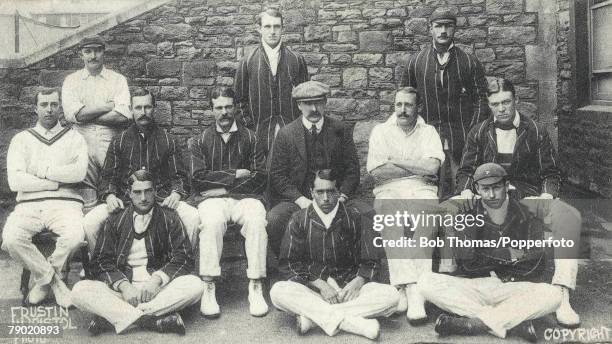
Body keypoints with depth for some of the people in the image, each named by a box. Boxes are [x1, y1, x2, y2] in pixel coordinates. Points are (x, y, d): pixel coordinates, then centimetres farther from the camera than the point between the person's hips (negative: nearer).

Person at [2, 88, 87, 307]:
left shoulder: (74, 138, 14)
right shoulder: (21, 139, 15)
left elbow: (79, 172, -6)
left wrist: (42, 171, -3)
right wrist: (58, 182, -3)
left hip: (65, 204, -1)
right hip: (29, 205, 1)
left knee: (75, 236, -33)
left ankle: (43, 277, -1)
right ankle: (54, 280, -6)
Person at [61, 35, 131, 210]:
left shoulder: (118, 79, 11)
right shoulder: (71, 80, 13)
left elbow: (123, 116, -6)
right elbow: (71, 113, -5)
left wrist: (86, 115, -4)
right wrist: (109, 106, -3)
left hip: (110, 143, -1)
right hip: (82, 143, 1)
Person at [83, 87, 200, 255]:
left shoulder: (167, 140, 14)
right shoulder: (119, 141, 15)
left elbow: (178, 175, 11)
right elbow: (108, 176, 11)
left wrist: (176, 194, -12)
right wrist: (110, 196, -11)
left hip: (161, 200, 0)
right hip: (124, 200, 1)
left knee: (194, 218, -28)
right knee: (90, 222, -24)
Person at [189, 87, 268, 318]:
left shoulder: (249, 138, 13)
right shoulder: (201, 141, 15)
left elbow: (260, 180, 3)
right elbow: (198, 179, 1)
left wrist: (221, 185, -5)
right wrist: (234, 175, -4)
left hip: (245, 196, 0)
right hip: (214, 199, 0)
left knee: (257, 220, -33)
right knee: (212, 221, -35)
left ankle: (256, 287, -29)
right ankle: (208, 288, -30)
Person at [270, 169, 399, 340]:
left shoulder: (354, 218, 6)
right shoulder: (300, 220, 5)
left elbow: (370, 262, 7)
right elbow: (289, 264, 0)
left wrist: (358, 281, -15)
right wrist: (320, 285, -14)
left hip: (348, 288, 1)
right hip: (312, 287, -1)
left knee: (391, 295, -25)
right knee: (278, 291, -31)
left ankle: (313, 316, -29)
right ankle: (351, 322, -34)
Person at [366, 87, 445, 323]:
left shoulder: (428, 131, 15)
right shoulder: (381, 131, 14)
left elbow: (432, 166, -5)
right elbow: (376, 171, -2)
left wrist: (395, 161, -2)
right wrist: (418, 168, -2)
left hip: (422, 189, 0)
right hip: (389, 191, 0)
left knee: (424, 222, -34)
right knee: (392, 222, -34)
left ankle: (410, 290, -40)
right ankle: (412, 289, -41)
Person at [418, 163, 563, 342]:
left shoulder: (528, 216, 2)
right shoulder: (468, 213, 3)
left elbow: (530, 267, -2)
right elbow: (466, 264, -6)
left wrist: (484, 254, -5)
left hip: (514, 289, 0)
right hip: (473, 286, 1)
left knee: (552, 294, -28)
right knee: (426, 282, -25)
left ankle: (474, 323, -27)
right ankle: (514, 323, -29)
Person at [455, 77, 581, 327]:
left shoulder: (535, 132, 10)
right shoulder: (479, 133, 14)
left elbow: (551, 173, 12)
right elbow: (466, 171, 15)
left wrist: (547, 195, -8)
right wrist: (466, 191, -7)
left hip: (527, 198, -1)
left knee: (569, 216, -31)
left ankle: (562, 298, -35)